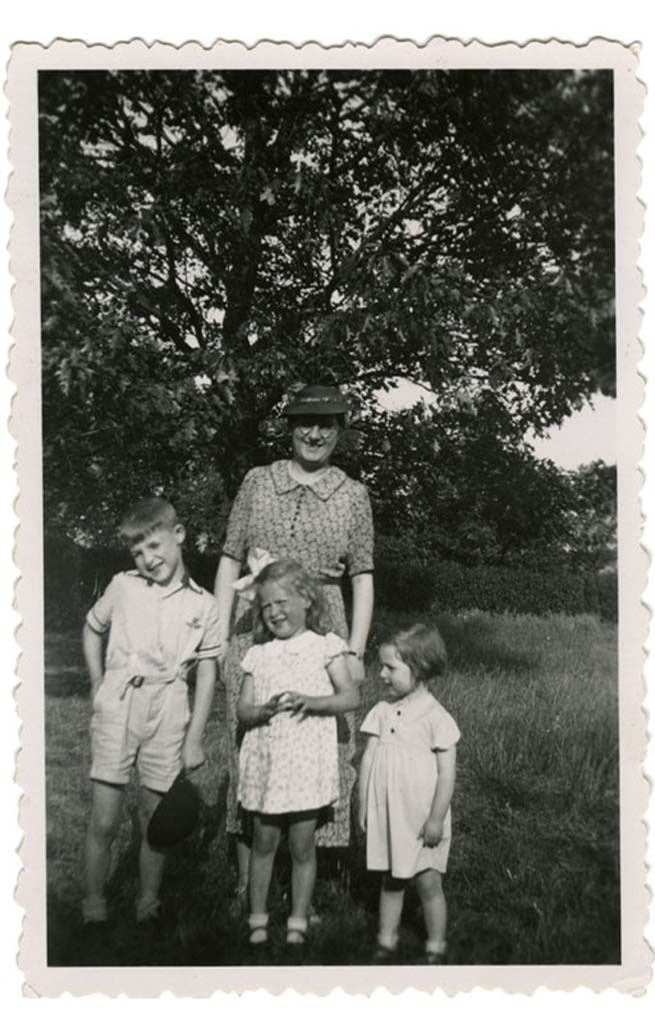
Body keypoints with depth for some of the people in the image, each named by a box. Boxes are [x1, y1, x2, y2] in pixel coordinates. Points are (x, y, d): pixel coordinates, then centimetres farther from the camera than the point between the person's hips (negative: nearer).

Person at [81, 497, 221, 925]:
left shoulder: (203, 605, 2)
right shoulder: (123, 587, 4)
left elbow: (207, 676, 3)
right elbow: (92, 630, 20)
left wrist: (195, 738, 0)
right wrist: (99, 687, 11)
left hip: (168, 714, 0)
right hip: (117, 708, 0)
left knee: (155, 820, 7)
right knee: (104, 821, 0)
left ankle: (148, 905, 22)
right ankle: (94, 905, 15)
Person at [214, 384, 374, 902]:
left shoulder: (353, 495, 6)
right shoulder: (258, 482, 7)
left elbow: (363, 577, 6)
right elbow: (230, 561, 8)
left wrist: (355, 651, -2)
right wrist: (219, 637, 3)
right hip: (253, 633, 1)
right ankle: (247, 887, 16)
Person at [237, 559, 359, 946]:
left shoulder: (326, 646, -1)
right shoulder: (259, 655, 7)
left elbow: (351, 696, -8)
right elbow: (242, 709, 5)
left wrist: (309, 701, -22)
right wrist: (264, 710, -17)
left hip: (307, 763, -2)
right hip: (265, 762, 3)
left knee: (302, 847, 6)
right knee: (263, 844, 11)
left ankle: (298, 923, 20)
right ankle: (258, 920, 25)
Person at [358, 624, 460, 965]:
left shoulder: (436, 718, -13)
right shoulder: (382, 712, 2)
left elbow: (446, 773, -12)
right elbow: (367, 761, 6)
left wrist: (436, 818, -13)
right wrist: (363, 807, 5)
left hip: (421, 819, -5)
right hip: (385, 815, 5)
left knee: (428, 883, 4)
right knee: (390, 880, 15)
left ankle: (435, 947, 19)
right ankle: (386, 940, 27)